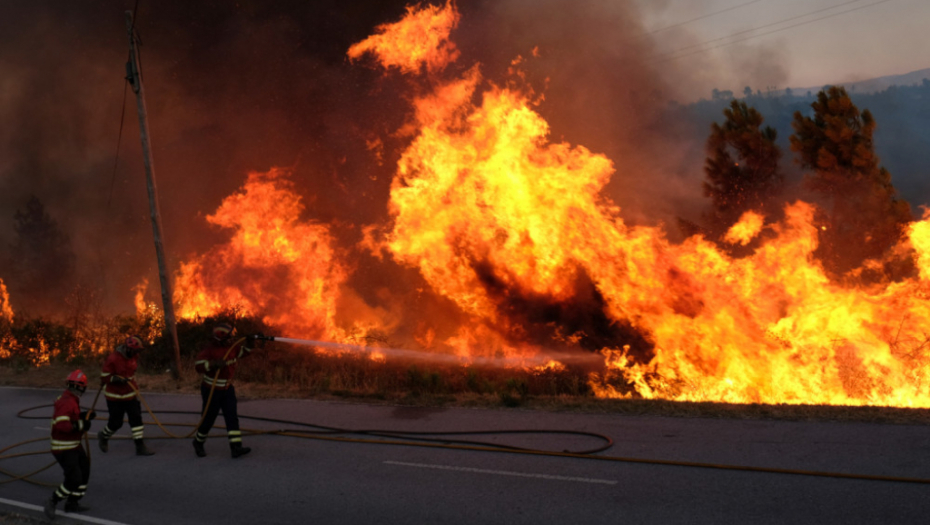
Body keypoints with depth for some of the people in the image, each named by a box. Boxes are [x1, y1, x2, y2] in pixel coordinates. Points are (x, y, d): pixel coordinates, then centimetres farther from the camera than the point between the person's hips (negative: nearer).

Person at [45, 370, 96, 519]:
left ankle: (72, 504, 26)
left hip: (74, 445, 11)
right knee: (74, 479, -13)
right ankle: (52, 502, 5)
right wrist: (81, 424, -29)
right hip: (63, 448, -11)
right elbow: (62, 425, -34)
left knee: (84, 472, 15)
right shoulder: (67, 402, -24)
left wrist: (85, 416, 6)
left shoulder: (72, 400, 8)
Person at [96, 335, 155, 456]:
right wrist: (116, 379, -33)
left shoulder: (134, 356, -1)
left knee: (136, 418, -1)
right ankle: (103, 436, 34)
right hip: (115, 396, -6)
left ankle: (140, 446, 3)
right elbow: (104, 377, -18)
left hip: (130, 394, 6)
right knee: (116, 422, 3)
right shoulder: (113, 359, -22)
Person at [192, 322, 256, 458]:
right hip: (212, 390, -6)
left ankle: (236, 447, -9)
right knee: (208, 418, 5)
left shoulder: (231, 346, 2)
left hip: (227, 389, 6)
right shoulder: (210, 349, -19)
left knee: (232, 417, -5)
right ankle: (198, 443, 30)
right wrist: (214, 363, -38)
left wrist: (249, 343, -2)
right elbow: (198, 365, -26)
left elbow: (242, 352, 18)